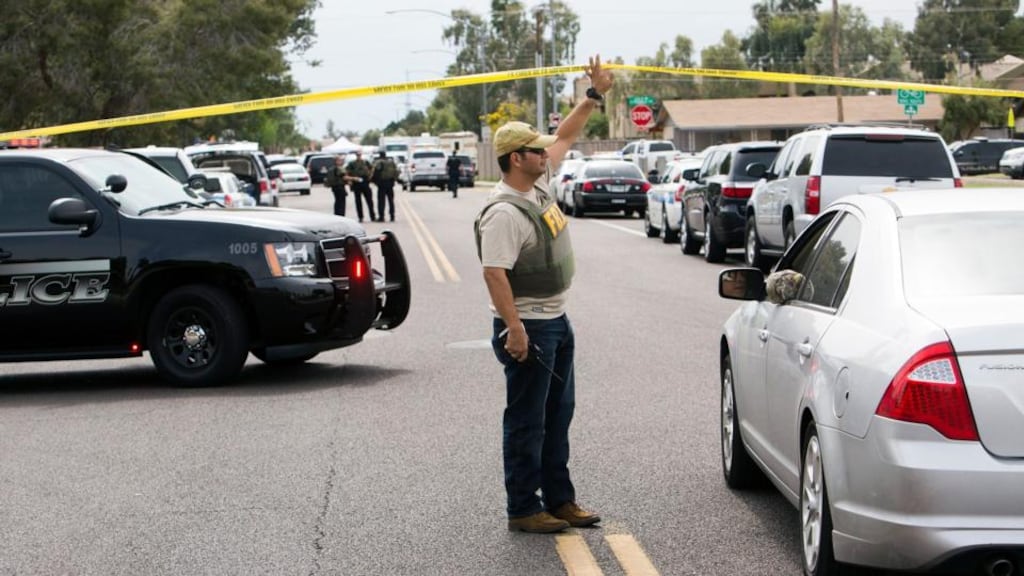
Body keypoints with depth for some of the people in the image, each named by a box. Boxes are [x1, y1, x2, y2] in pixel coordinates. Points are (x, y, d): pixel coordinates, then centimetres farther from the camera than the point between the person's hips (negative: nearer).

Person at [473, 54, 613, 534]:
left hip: (557, 321, 10)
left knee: (558, 415, 15)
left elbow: (564, 137, 21)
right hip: (527, 328, -10)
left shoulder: (537, 187, 7)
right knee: (526, 422, -3)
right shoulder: (504, 212, -21)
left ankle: (559, 500, 23)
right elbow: (495, 273, -27)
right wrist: (513, 328, -31)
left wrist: (594, 96, 20)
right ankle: (523, 509, 4)